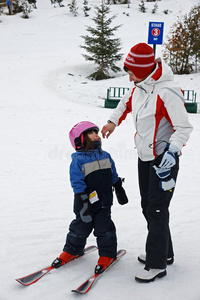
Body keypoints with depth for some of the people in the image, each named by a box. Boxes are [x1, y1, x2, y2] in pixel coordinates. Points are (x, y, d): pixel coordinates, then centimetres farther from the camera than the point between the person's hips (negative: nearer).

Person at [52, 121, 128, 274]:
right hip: (86, 204, -3)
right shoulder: (78, 161, -13)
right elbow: (78, 185, -15)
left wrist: (120, 191, 18)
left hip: (104, 203, 3)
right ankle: (72, 250, 34)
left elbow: (114, 177, 15)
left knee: (104, 228, 6)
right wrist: (83, 204, -18)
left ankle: (107, 254, 23)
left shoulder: (106, 156, 4)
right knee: (80, 227, 11)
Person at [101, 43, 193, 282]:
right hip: (144, 157, 9)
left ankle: (157, 264, 10)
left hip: (163, 159, -9)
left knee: (156, 210, -4)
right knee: (148, 207, 16)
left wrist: (171, 153, -32)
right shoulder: (138, 88, 2)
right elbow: (127, 102, 26)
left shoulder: (167, 92, -24)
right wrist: (113, 121, 23)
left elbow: (184, 128, -21)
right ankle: (164, 252, 33)